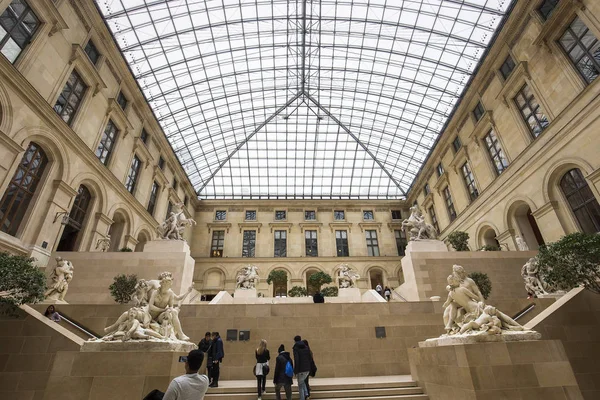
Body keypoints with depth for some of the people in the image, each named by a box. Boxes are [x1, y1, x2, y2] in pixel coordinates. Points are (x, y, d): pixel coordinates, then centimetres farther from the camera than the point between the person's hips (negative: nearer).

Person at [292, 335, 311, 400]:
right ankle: (305, 394, 12)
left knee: (300, 385, 9)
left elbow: (296, 359, -15)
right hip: (307, 369, 6)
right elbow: (310, 358, 10)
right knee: (302, 381, 27)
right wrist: (309, 367, 16)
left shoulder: (296, 348, -8)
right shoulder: (306, 347, 9)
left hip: (301, 369, -6)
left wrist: (296, 370, -11)